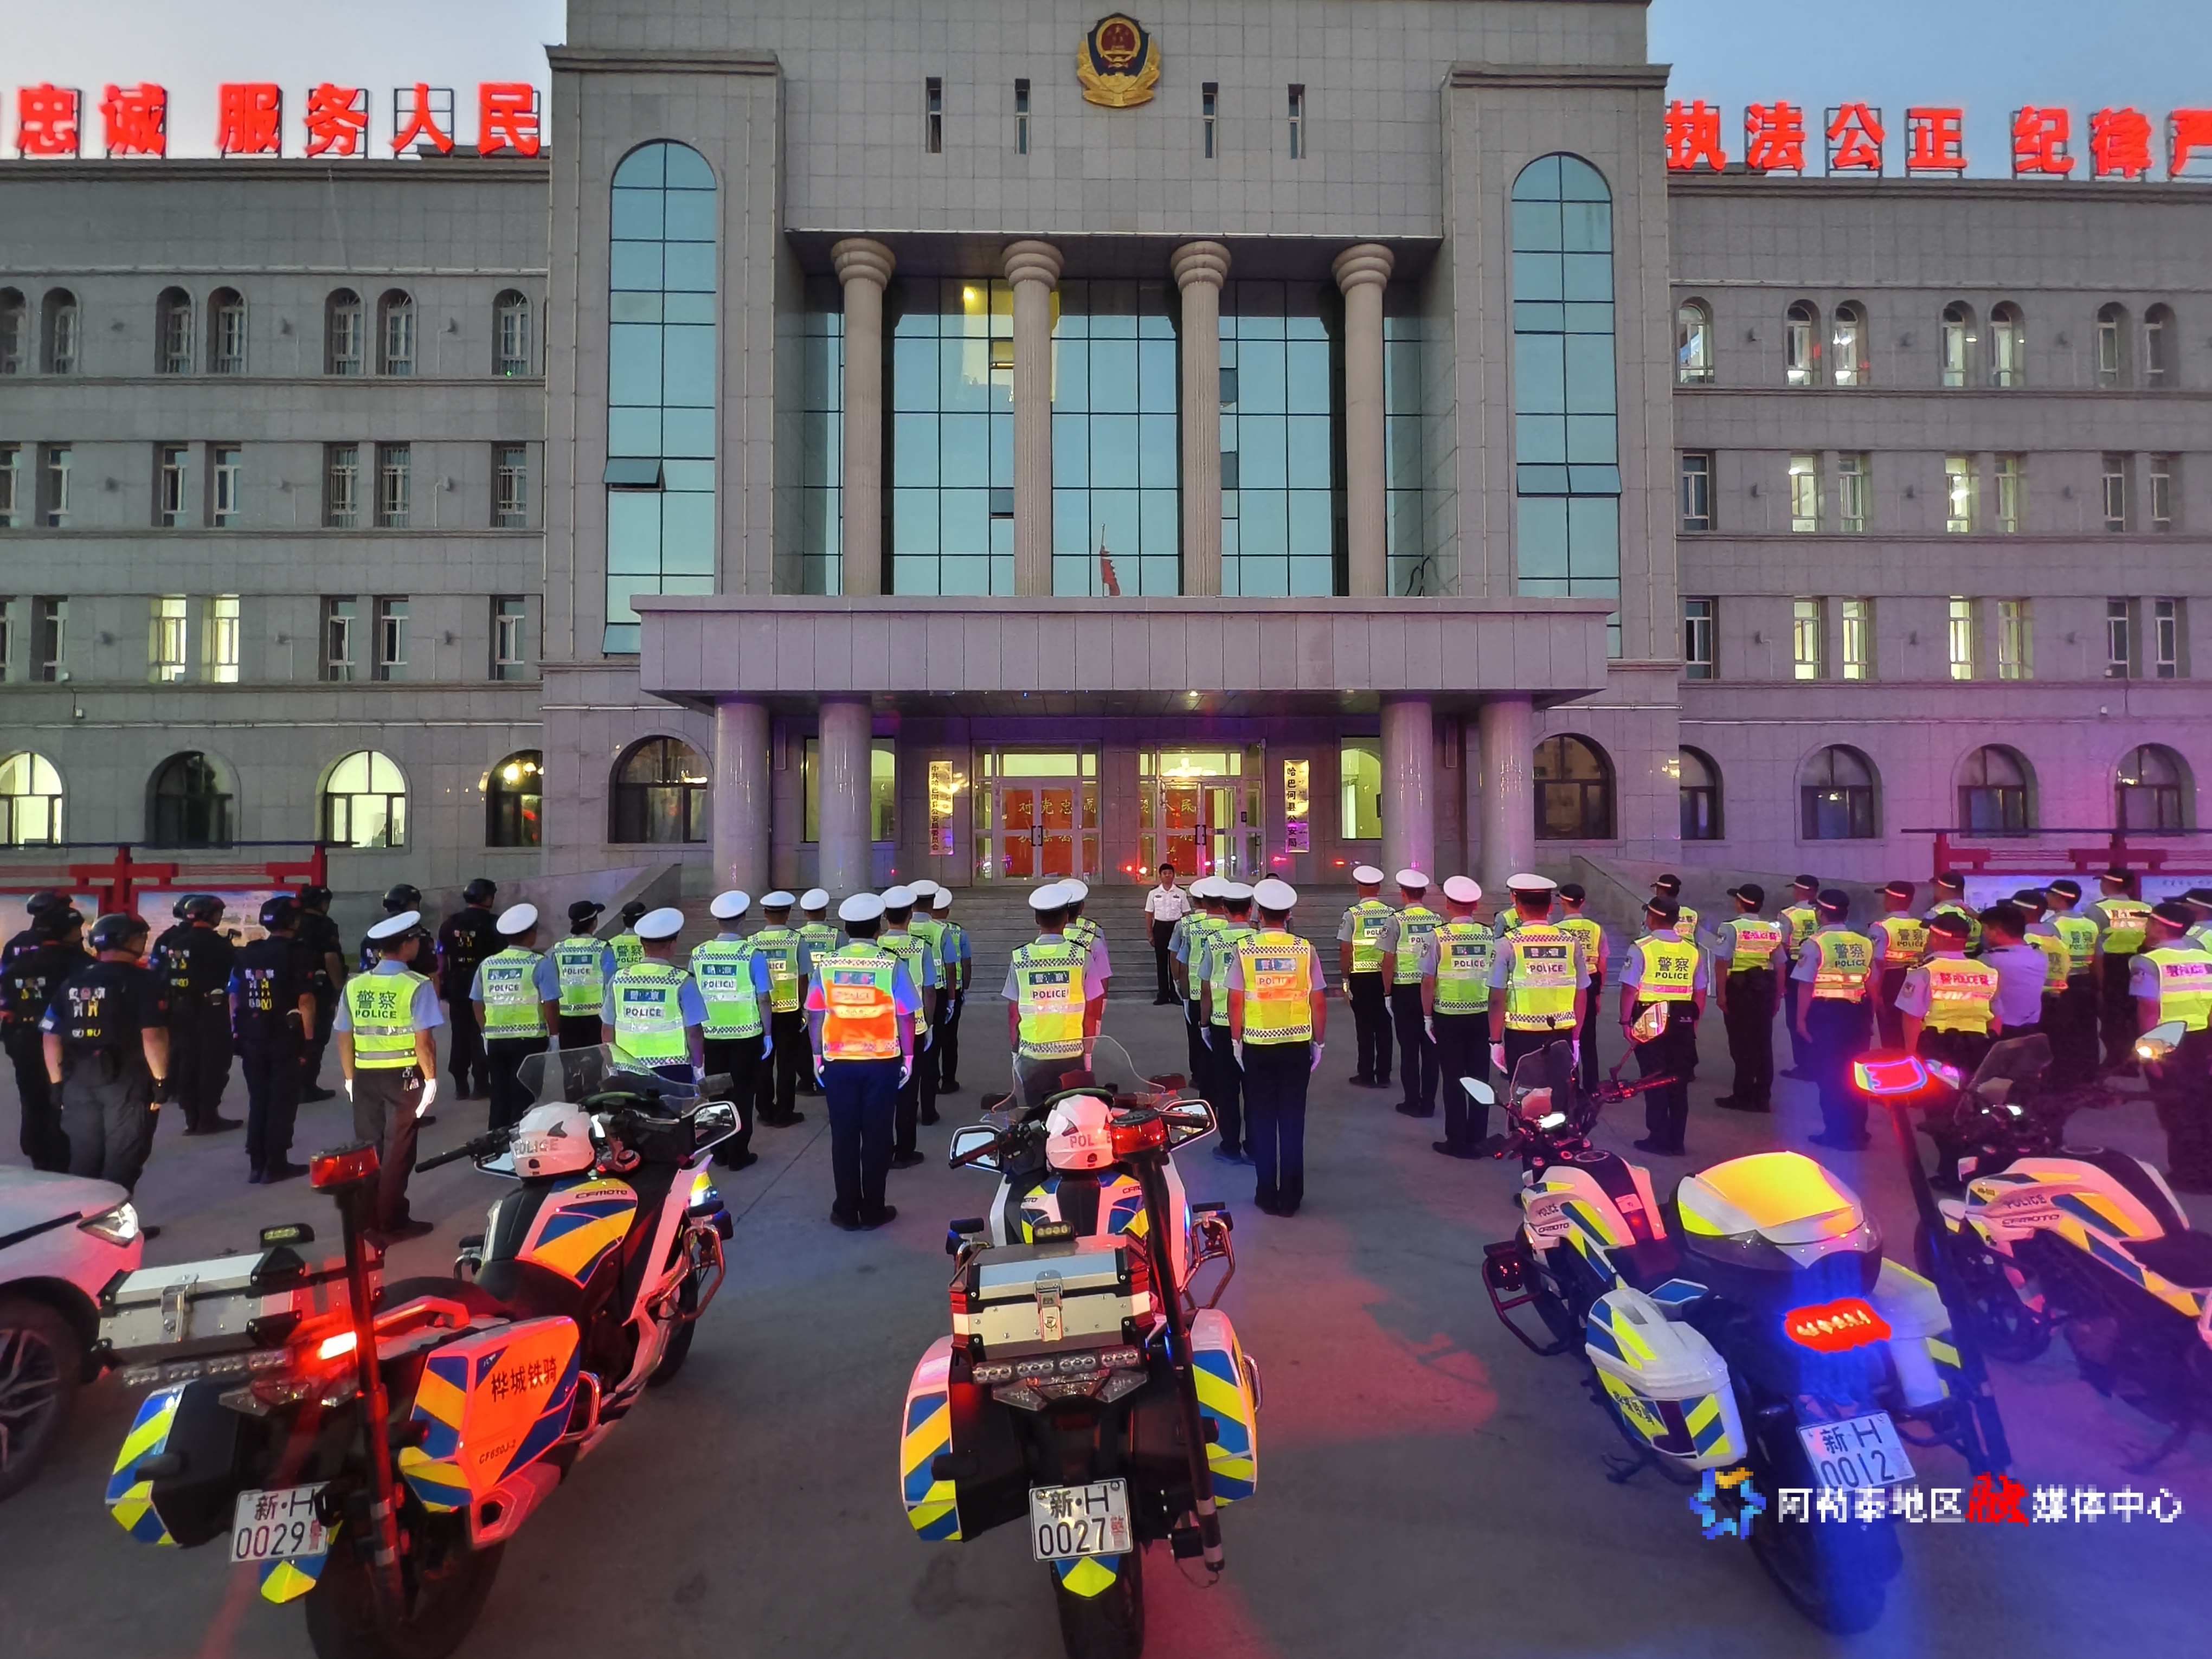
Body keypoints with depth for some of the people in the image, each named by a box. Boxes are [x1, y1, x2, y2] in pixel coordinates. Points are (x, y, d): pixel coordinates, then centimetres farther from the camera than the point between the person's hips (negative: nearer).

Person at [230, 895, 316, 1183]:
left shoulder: (246, 954, 7)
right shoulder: (298, 956, -11)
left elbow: (234, 997, 10)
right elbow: (305, 1001, -16)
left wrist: (238, 1033, 16)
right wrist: (309, 1040, -11)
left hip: (252, 1038, 6)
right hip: (286, 1039, -5)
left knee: (258, 1100, 14)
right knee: (282, 1102, 3)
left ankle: (258, 1164, 17)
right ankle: (276, 1165, 7)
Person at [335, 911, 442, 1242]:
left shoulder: (354, 986, 4)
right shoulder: (417, 985, -12)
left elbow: (345, 1038, 7)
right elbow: (424, 1040, -15)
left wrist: (350, 1078, 16)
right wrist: (431, 1079, -6)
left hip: (365, 1076, 5)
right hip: (403, 1076, -5)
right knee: (397, 1150, 4)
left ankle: (368, 1220, 22)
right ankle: (391, 1222, 11)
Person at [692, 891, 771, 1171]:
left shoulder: (699, 954, -2)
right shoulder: (752, 954, -12)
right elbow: (763, 999, -10)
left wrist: (698, 1034, 16)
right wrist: (768, 1034, 1)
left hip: (711, 1035, 3)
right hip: (746, 1035, -3)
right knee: (742, 1094, 7)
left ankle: (719, 1152, 24)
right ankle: (738, 1154, 12)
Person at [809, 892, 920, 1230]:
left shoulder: (827, 965, -3)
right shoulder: (892, 965, -9)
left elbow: (815, 1016, 2)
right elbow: (905, 1017, -6)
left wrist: (817, 1055, 13)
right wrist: (907, 1057, 5)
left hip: (838, 1063, 2)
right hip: (881, 1062, -1)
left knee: (843, 1136, 10)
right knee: (876, 1136, 8)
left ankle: (846, 1211, 17)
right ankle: (872, 1210, 15)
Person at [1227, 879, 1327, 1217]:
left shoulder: (1244, 949, -7)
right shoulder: (1305, 950, -5)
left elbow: (1235, 1001, -6)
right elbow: (1319, 1002, -2)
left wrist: (1236, 1040, 6)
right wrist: (1319, 1043, 9)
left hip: (1258, 1046, 0)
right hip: (1297, 1046, 1)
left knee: (1262, 1120, 11)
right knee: (1293, 1121, 9)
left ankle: (1268, 1195, 18)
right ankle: (1291, 1197, 16)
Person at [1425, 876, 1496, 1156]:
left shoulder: (1439, 936, -10)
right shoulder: (1489, 936, -2)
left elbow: (1428, 981, -9)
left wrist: (1428, 1016, 2)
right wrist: (1495, 1015, 15)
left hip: (1448, 1017, -3)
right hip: (1482, 1016, 3)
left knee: (1453, 1080, 6)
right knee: (1479, 1077, 11)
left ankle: (1457, 1142, 12)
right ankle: (1478, 1139, 19)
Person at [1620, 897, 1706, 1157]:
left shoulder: (1641, 948, -11)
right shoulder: (1693, 950, 3)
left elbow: (1630, 990, -14)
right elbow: (1700, 992, 7)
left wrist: (1626, 1022, -6)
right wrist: (1694, 1021, 16)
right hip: (1683, 1024, 4)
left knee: (1654, 1080, 6)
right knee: (1678, 1082, 12)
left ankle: (1659, 1140, 10)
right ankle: (1676, 1141, 19)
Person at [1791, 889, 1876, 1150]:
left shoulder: (1815, 943, -10)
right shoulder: (1864, 943, 6)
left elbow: (1806, 985, -12)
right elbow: (1872, 984, 11)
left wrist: (1800, 1019, -6)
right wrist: (1869, 1017, 21)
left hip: (1826, 1013, -5)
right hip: (1857, 1013, 5)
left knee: (1828, 1074, 5)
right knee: (1854, 1073, 14)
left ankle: (1836, 1133, 9)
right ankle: (1856, 1132, 21)